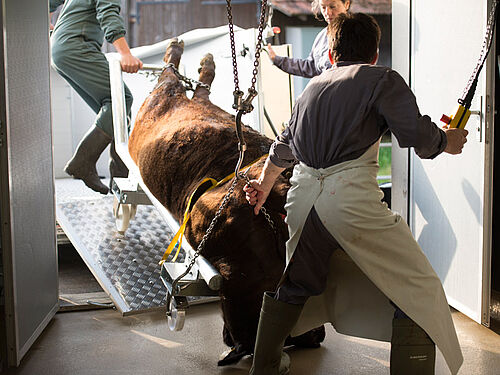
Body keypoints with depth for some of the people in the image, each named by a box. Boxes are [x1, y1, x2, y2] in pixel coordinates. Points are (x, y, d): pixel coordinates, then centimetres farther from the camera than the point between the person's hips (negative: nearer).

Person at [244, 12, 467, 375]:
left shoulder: (314, 85, 24)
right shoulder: (383, 79, 6)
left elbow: (284, 145, 37)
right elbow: (417, 134, -6)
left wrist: (264, 185, 54)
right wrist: (448, 141, 17)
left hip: (301, 196, 7)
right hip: (351, 196, -6)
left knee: (294, 282, 29)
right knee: (420, 289, 4)